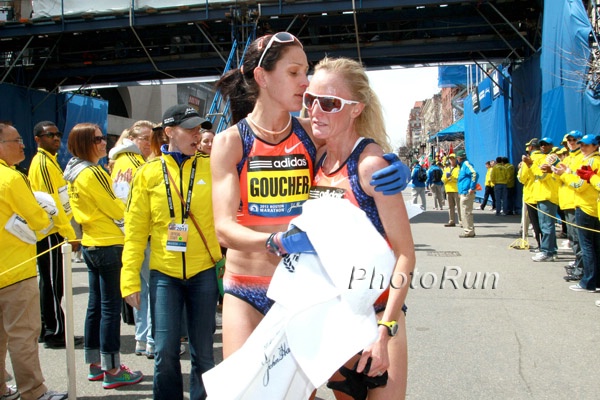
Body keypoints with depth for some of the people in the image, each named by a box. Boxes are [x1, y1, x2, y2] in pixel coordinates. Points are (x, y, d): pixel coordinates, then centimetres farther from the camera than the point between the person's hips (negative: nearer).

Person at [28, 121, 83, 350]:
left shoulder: (49, 160, 18)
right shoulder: (43, 163, -14)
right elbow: (50, 201, -19)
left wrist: (67, 230, 17)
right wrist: (69, 233, -17)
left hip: (52, 232, 10)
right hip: (50, 233, -10)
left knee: (50, 282, 14)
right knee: (52, 283, -4)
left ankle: (48, 330, 23)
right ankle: (55, 333, 3)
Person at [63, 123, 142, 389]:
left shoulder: (75, 173, 12)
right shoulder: (91, 173, -17)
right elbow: (116, 210, -14)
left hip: (91, 244, 10)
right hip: (107, 245, -10)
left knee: (96, 305, 15)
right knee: (110, 307, -4)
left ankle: (95, 364, 24)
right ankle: (112, 371, 3)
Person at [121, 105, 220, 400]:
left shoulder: (211, 166, 2)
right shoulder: (149, 172, 1)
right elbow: (135, 229, 0)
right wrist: (130, 280, -3)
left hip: (203, 270, 0)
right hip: (164, 273, 0)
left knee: (203, 353, 9)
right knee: (165, 353, 4)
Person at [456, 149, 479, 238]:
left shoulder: (466, 164, -11)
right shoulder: (463, 165, 19)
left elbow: (475, 174, -26)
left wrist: (472, 188, -26)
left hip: (467, 193, -10)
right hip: (464, 193, 10)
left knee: (466, 212, -7)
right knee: (467, 212, 14)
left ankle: (469, 231, -3)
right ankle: (470, 231, 20)